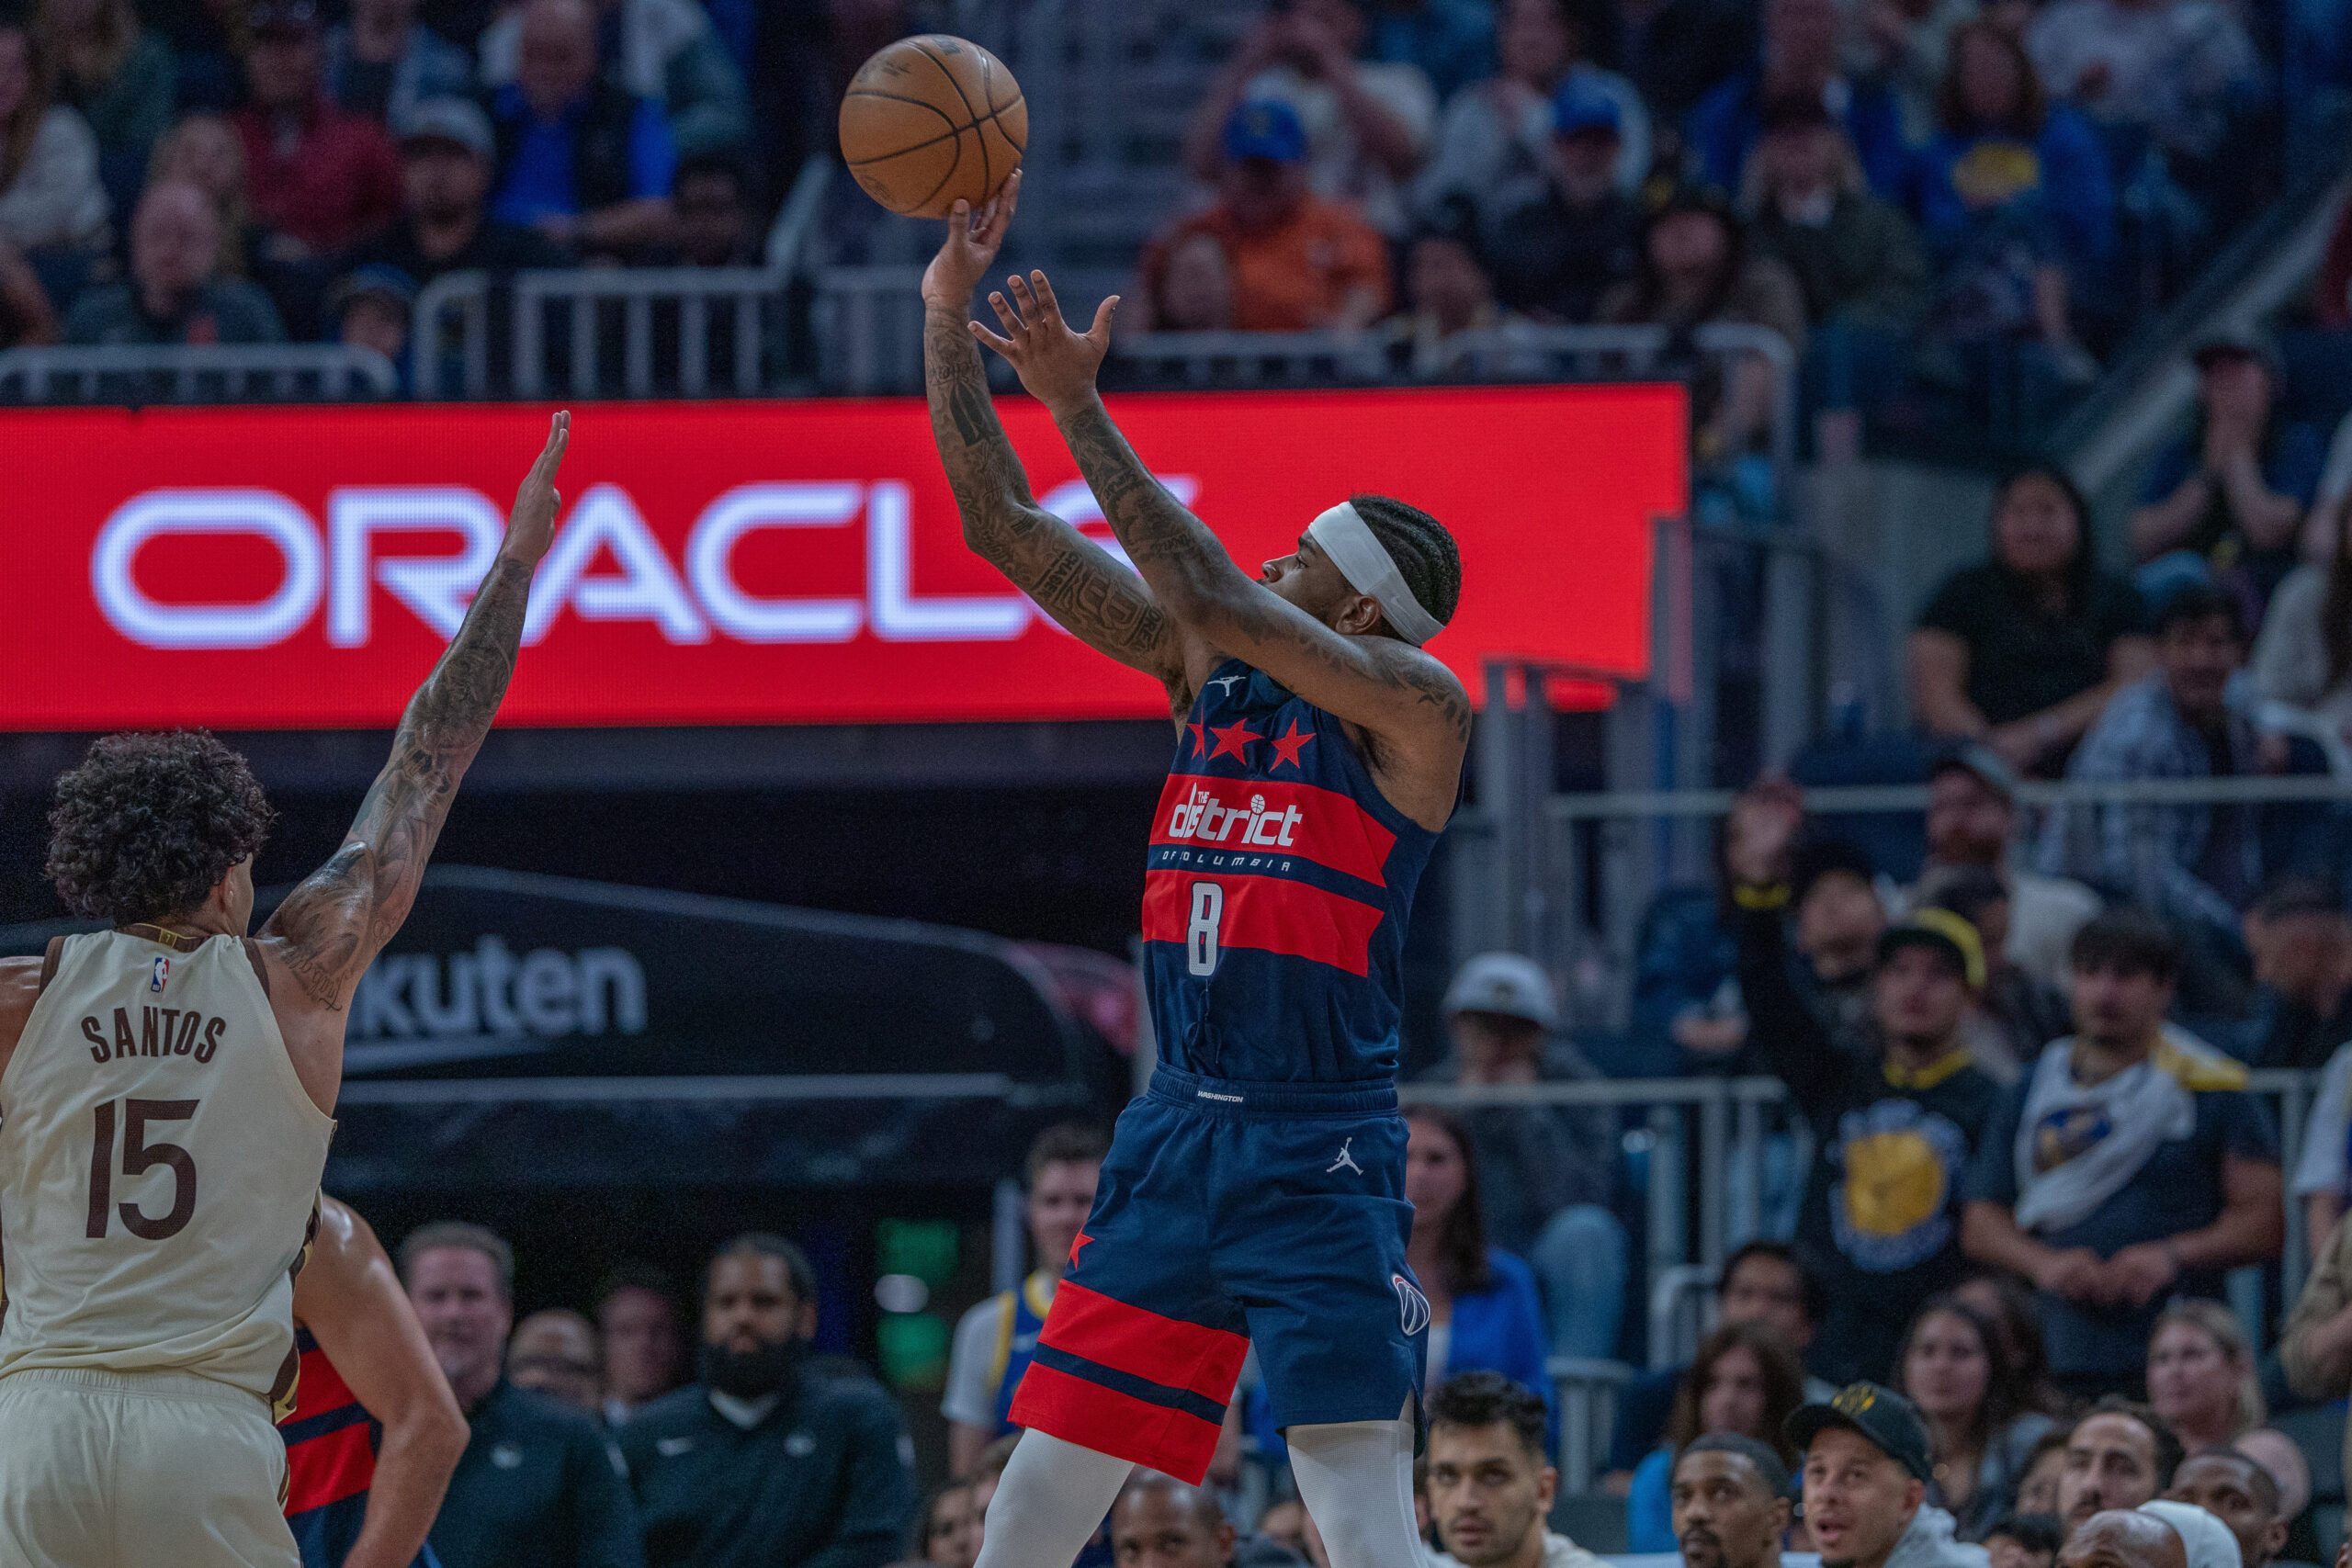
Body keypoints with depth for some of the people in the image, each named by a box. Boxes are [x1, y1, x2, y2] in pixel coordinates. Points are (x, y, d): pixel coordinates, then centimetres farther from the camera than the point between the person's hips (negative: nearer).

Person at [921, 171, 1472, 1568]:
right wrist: (950, 313, 2)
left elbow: (1217, 603, -20)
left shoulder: (1415, 709, -8)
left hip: (1320, 1153, -7)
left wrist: (1079, 408, -17)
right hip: (1179, 1134, 7)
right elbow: (1002, 524, 10)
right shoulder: (1206, 671, 11)